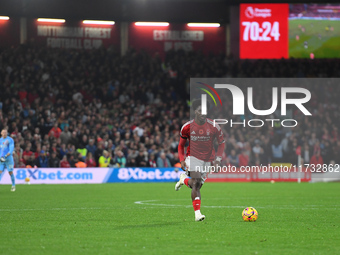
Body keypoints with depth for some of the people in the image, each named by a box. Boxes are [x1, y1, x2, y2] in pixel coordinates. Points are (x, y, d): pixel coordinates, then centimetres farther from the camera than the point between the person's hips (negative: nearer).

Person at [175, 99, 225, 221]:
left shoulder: (214, 127, -9)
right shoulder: (187, 127, -7)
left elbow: (221, 143, 4)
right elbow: (181, 145, 6)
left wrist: (218, 159, -7)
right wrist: (182, 160, -8)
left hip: (207, 159, 2)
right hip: (193, 157, -2)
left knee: (197, 185, 4)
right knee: (196, 183, -20)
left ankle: (184, 179, 39)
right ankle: (197, 213, -18)